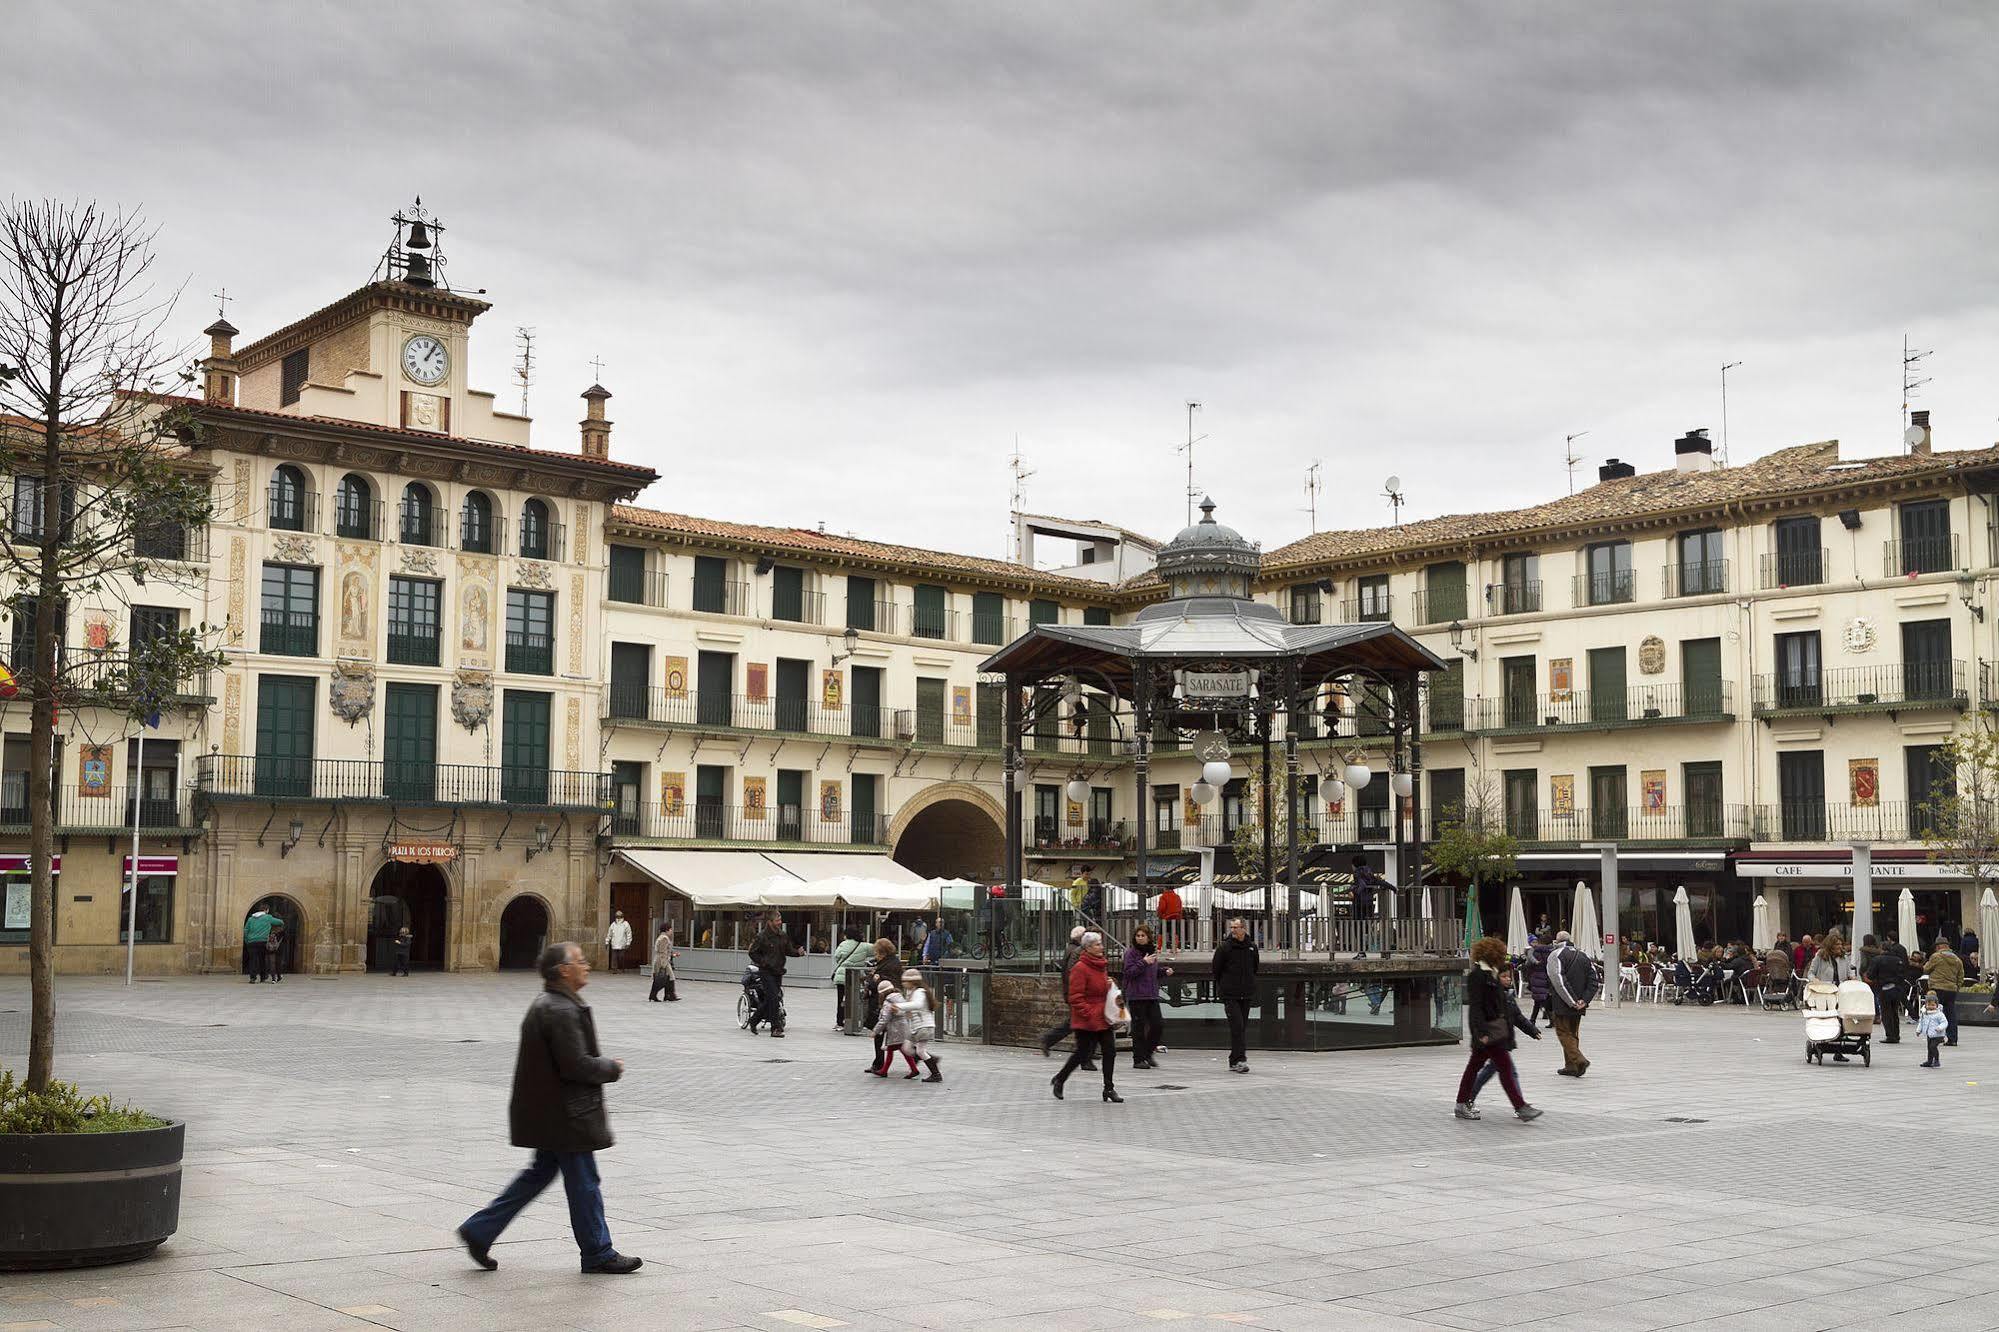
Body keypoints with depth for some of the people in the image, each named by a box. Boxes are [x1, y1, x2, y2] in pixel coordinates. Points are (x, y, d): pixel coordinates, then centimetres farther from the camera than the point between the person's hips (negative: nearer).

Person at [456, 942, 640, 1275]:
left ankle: (479, 1231, 20)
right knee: (584, 1183, 2)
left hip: (547, 1109, 10)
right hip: (565, 1114, -10)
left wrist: (602, 1064, 13)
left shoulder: (545, 1004, 11)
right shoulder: (562, 1012, -22)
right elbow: (577, 1065, -25)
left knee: (540, 1172, 19)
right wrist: (613, 1069, -9)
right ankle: (598, 1253, 13)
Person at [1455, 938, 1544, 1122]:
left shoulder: (1489, 973, 16)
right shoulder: (1477, 975, -15)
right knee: (1505, 1067, -10)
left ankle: (1462, 1106, 20)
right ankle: (1520, 1107, -9)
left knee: (1475, 1065, 14)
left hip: (1495, 1029, 10)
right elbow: (1475, 1006, -20)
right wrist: (1482, 1032, -25)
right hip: (1488, 1029, -10)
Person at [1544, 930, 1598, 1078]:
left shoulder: (1555, 955, -8)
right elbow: (1593, 980, 6)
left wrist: (1572, 1002, -17)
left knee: (1564, 1033, -1)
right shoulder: (1583, 956, 13)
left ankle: (1579, 1060, -18)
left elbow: (1559, 982, -19)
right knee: (1573, 1034, 16)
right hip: (1578, 1005, 6)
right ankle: (1570, 1066, 17)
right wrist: (1584, 1000, -2)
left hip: (1561, 1005, -6)